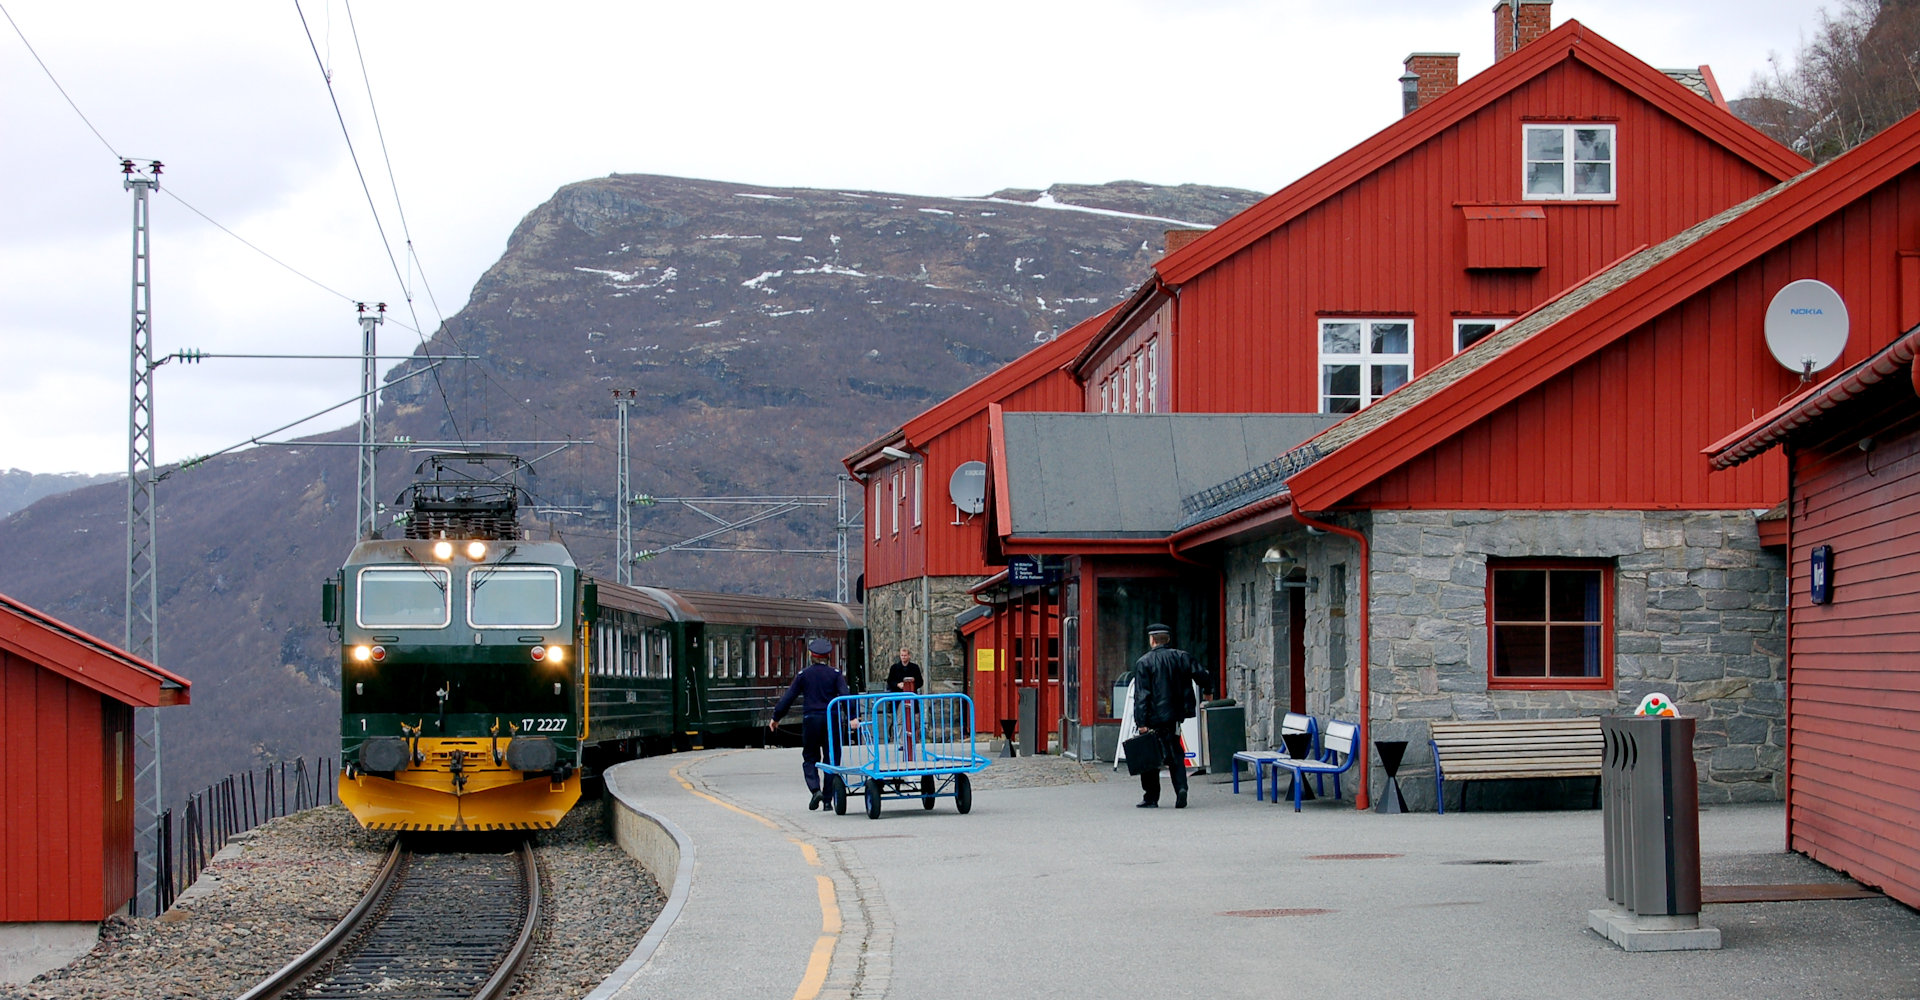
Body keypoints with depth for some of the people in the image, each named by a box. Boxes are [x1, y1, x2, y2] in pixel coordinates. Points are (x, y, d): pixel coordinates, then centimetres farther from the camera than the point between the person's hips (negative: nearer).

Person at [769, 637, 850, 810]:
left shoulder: (803, 675, 4)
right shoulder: (835, 674, 3)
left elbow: (788, 698, 5)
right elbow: (845, 695, -9)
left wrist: (776, 717, 14)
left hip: (811, 719, 0)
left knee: (810, 757, 11)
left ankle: (815, 788, -14)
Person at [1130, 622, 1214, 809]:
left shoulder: (1143, 662, -7)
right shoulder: (1182, 657, 3)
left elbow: (1141, 695, -11)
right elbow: (1204, 678, 3)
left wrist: (1141, 722, -13)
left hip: (1154, 717, -4)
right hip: (1175, 716, 4)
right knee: (1175, 753, 14)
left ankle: (1151, 798, 9)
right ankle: (1181, 787, -6)